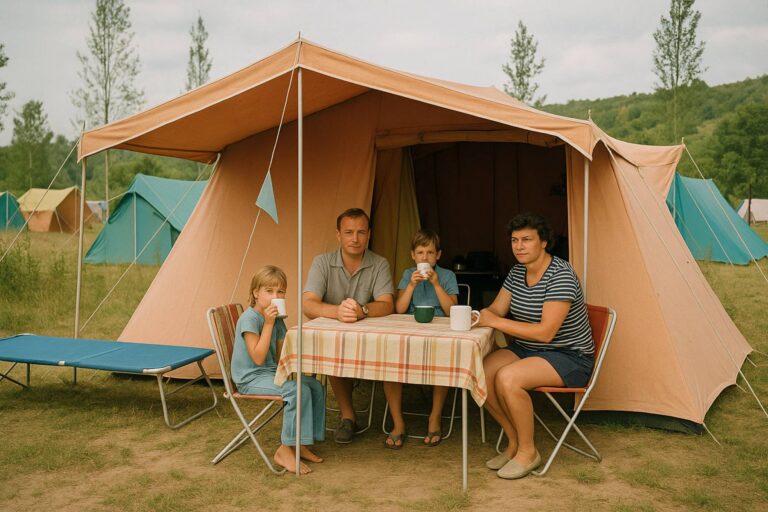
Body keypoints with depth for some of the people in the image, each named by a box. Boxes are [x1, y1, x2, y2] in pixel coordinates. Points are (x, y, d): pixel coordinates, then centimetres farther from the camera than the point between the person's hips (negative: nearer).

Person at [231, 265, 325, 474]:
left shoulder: (276, 319, 9)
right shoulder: (249, 318, -17)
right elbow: (258, 358, -24)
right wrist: (268, 324, -25)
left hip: (271, 373, 9)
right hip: (251, 378, -9)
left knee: (316, 386, -3)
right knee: (298, 391, -27)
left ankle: (300, 444, 4)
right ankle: (285, 450, -16)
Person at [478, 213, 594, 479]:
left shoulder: (560, 275, -22)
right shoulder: (517, 272, 5)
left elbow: (545, 332, -27)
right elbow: (496, 309, 7)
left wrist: (495, 322, -26)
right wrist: (482, 315, -19)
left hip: (569, 358, -8)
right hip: (526, 350, 8)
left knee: (507, 378, -32)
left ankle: (527, 452, -9)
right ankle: (515, 441, 3)